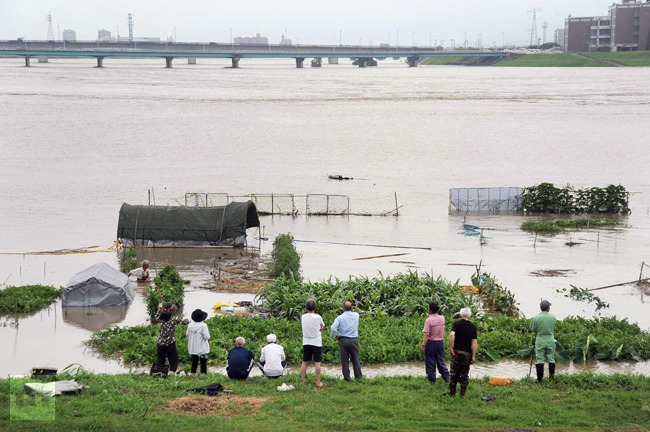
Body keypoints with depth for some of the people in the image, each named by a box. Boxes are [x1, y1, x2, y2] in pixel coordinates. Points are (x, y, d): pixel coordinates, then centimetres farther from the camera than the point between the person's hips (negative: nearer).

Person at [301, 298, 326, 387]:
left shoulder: (303, 317, -1)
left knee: (304, 362, 8)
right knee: (317, 363, 0)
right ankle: (318, 382, 0)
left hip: (306, 342, 4)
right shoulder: (318, 317, -11)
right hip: (316, 342, -4)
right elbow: (322, 326, 6)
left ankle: (302, 381, 11)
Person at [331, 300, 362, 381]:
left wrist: (336, 336, -3)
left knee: (344, 360, 4)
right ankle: (358, 375, 15)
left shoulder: (340, 317, -5)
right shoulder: (356, 315, 3)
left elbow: (333, 328, -16)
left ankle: (347, 377, 7)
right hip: (354, 340, 2)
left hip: (343, 340, -2)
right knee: (355, 358, 12)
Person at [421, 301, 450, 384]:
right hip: (440, 342, 5)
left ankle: (432, 378, 13)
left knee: (430, 362, 7)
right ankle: (446, 377, 11)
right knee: (441, 360, 16)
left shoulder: (429, 320, -18)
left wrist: (423, 345, -21)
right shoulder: (442, 318, -2)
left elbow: (426, 334, -22)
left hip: (431, 342, -5)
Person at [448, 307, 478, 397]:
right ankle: (462, 395, 8)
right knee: (465, 374, 9)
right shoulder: (473, 327, 0)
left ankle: (452, 394, 13)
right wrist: (473, 356, -8)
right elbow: (475, 342, -8)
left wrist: (450, 347, -17)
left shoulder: (456, 324, -3)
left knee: (454, 373, 11)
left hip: (456, 352, 0)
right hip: (467, 353, 0)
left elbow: (452, 334, -22)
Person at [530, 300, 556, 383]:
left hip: (540, 340, -1)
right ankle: (551, 377, 10)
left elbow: (532, 329, -1)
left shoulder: (536, 318, -9)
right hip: (550, 340, 1)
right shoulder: (552, 317, -4)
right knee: (551, 359, 10)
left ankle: (540, 379, 2)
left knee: (540, 360, 2)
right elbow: (554, 328, 5)